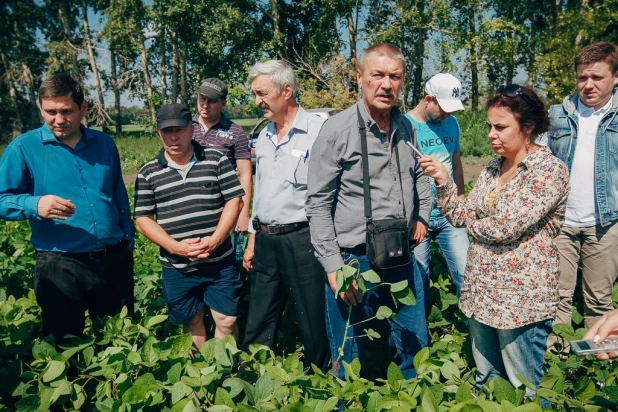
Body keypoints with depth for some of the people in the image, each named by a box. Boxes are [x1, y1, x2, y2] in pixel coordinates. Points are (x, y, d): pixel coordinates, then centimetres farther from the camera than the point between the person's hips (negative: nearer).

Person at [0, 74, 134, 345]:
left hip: (115, 260, 4)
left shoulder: (104, 143, 8)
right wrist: (35, 205, -27)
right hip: (60, 265, -3)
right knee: (64, 346, 11)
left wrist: (128, 240, 12)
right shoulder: (23, 147, -4)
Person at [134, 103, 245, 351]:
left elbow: (234, 200, -2)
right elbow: (142, 219, -1)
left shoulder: (216, 160, 0)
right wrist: (175, 246, -15)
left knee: (226, 321, 5)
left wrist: (216, 240, -15)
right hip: (177, 269, 1)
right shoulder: (148, 174, 1)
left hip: (220, 262, -1)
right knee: (192, 324, 16)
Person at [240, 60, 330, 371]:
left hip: (302, 239, -6)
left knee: (313, 326, 7)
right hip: (265, 240, 7)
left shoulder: (318, 130, -10)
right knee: (257, 325, 14)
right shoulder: (264, 135, 13)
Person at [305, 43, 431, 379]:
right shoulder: (337, 130, -12)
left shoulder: (406, 128, 6)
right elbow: (318, 204, -11)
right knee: (351, 367, 10)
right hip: (355, 262, -5)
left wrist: (422, 215, 13)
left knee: (416, 353, 19)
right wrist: (333, 266, -14)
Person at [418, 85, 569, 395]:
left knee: (522, 390, 10)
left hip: (521, 298, -7)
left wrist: (473, 225, -3)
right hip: (481, 290, 7)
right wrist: (443, 180, -8)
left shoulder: (550, 170, -14)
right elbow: (463, 216, 6)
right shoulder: (493, 168, 8)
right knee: (485, 381, 21)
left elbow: (506, 227, -22)